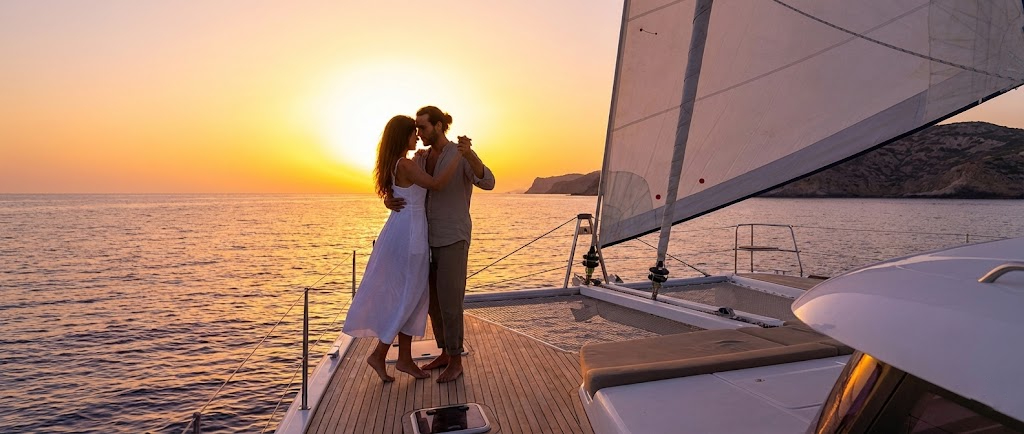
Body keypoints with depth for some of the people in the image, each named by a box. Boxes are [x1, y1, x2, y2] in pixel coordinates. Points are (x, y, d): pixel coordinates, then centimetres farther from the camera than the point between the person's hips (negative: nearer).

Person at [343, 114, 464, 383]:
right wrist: (460, 155, -19)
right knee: (406, 296, 1)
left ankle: (405, 358, 20)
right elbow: (437, 184, -25)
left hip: (405, 232, 10)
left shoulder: (396, 164, 13)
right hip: (408, 233, -10)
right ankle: (379, 355, 12)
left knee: (411, 296, 13)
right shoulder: (405, 165, -16)